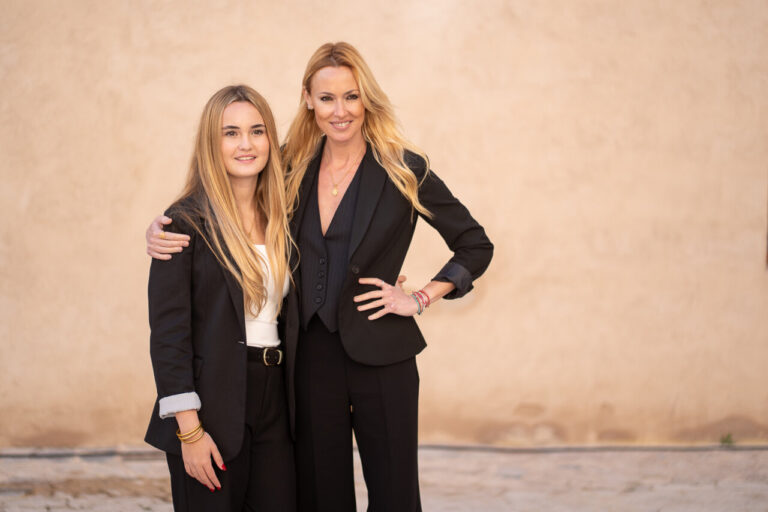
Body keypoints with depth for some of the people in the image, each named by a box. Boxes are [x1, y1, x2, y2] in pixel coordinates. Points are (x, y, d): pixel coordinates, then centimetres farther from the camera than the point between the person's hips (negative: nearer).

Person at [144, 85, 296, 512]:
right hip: (214, 408, -5)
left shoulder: (280, 221, 11)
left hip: (274, 405, 5)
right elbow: (168, 331, -10)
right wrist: (189, 429, -15)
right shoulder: (186, 222, -7)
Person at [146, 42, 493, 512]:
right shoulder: (293, 169, 5)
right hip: (309, 355, 3)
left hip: (379, 357, -3)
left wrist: (421, 298, -5)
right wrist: (163, 230, -2)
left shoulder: (403, 169, -4)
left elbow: (476, 246, 3)